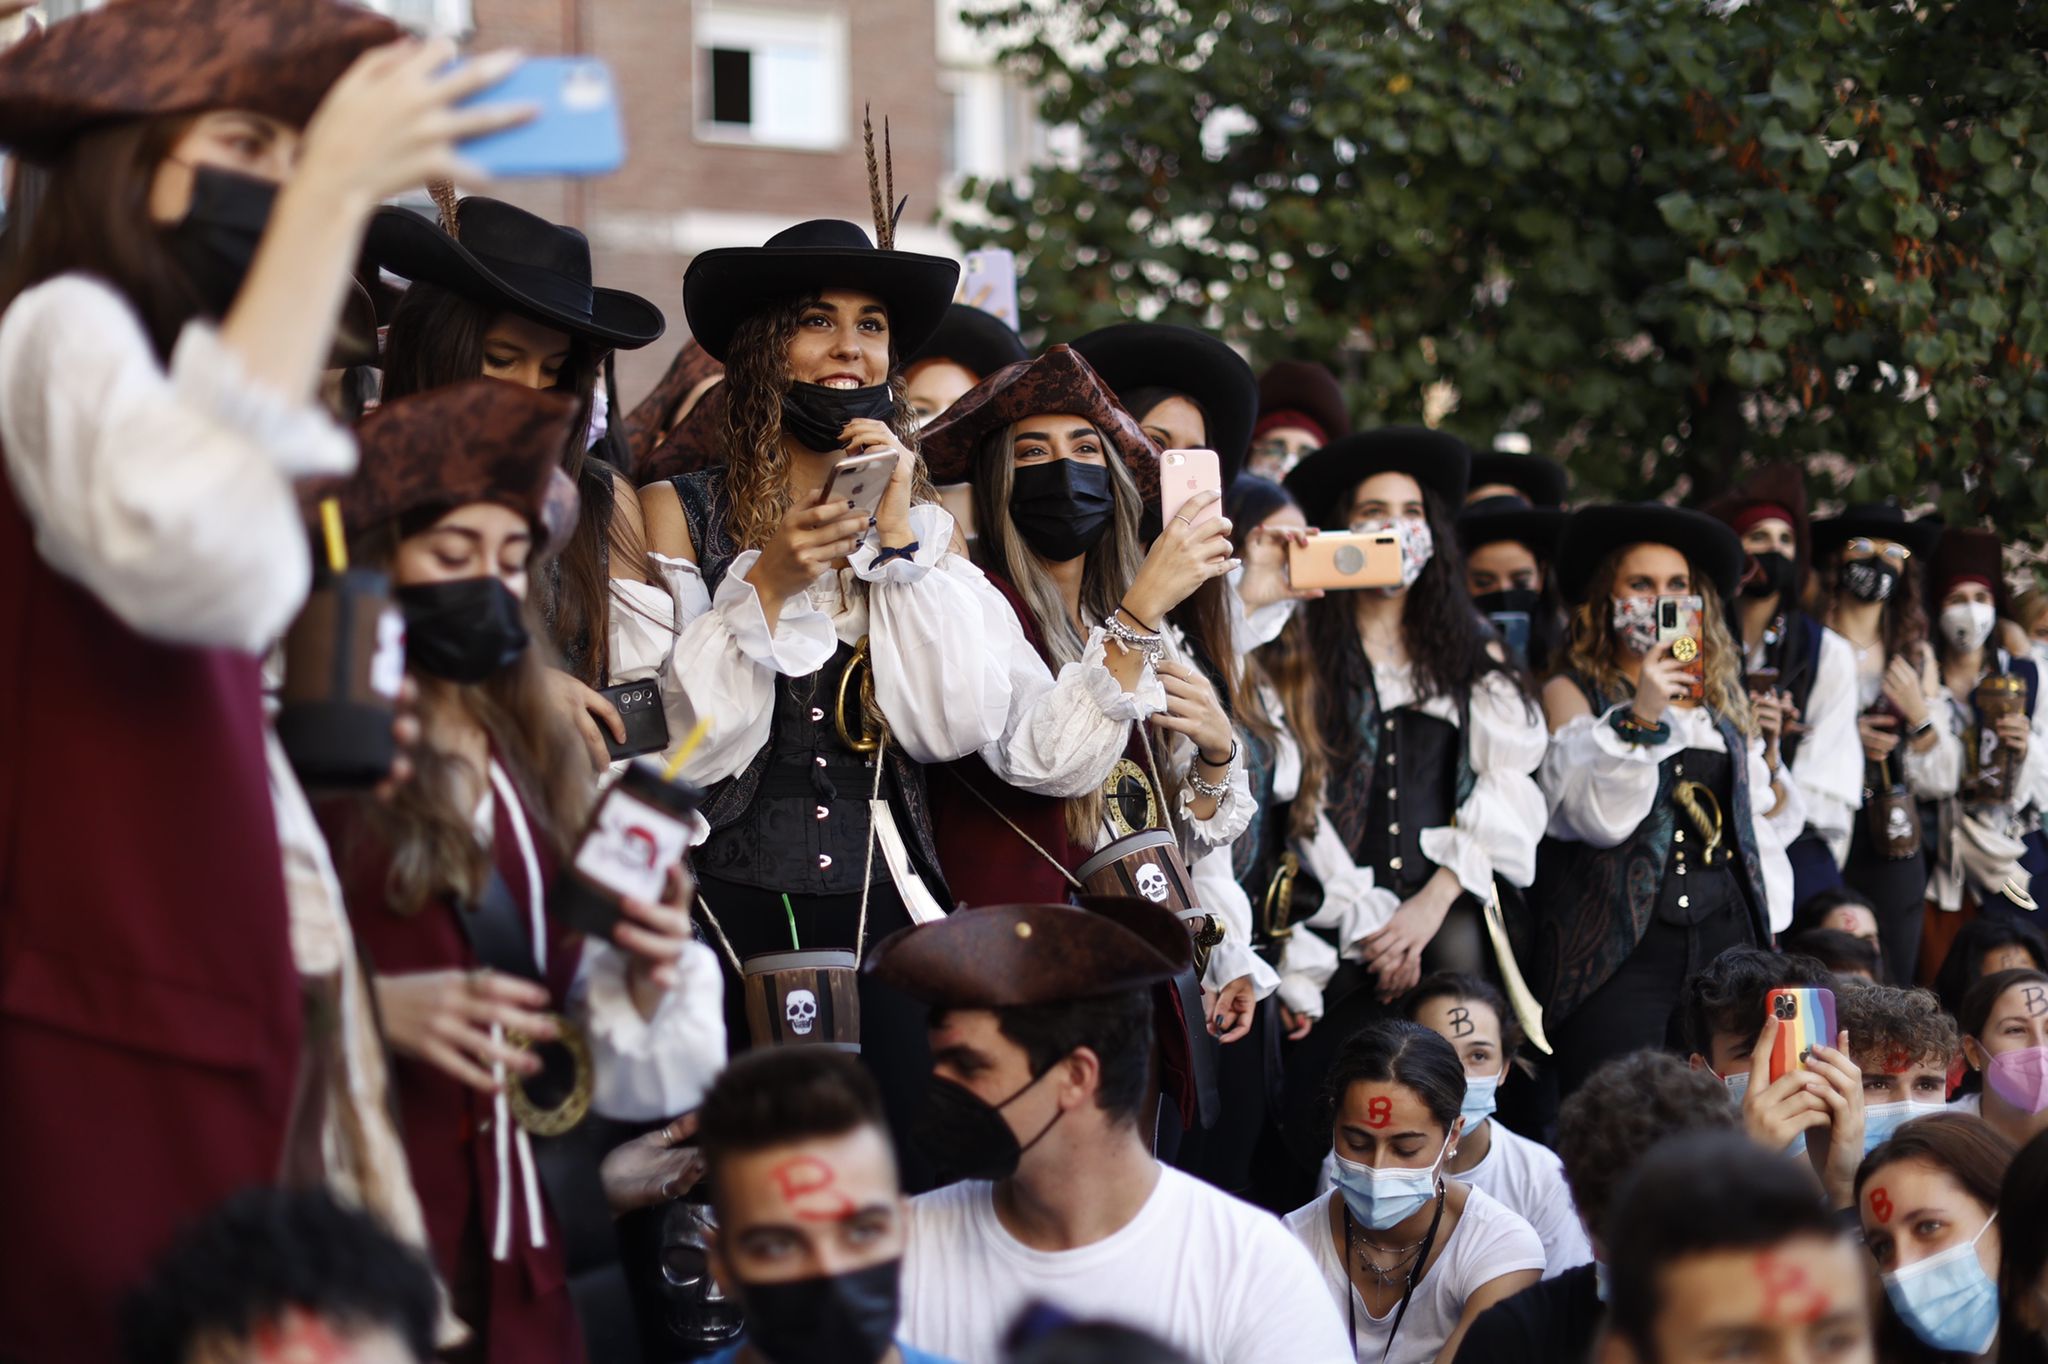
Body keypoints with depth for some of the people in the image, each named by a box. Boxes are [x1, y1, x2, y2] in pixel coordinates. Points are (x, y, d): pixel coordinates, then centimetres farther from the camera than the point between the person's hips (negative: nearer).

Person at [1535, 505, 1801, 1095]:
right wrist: (1639, 716, -16)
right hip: (1623, 941, -4)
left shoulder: (1723, 700, 19)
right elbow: (1596, 815, -10)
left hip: (1727, 936, 4)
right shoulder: (1572, 693, 6)